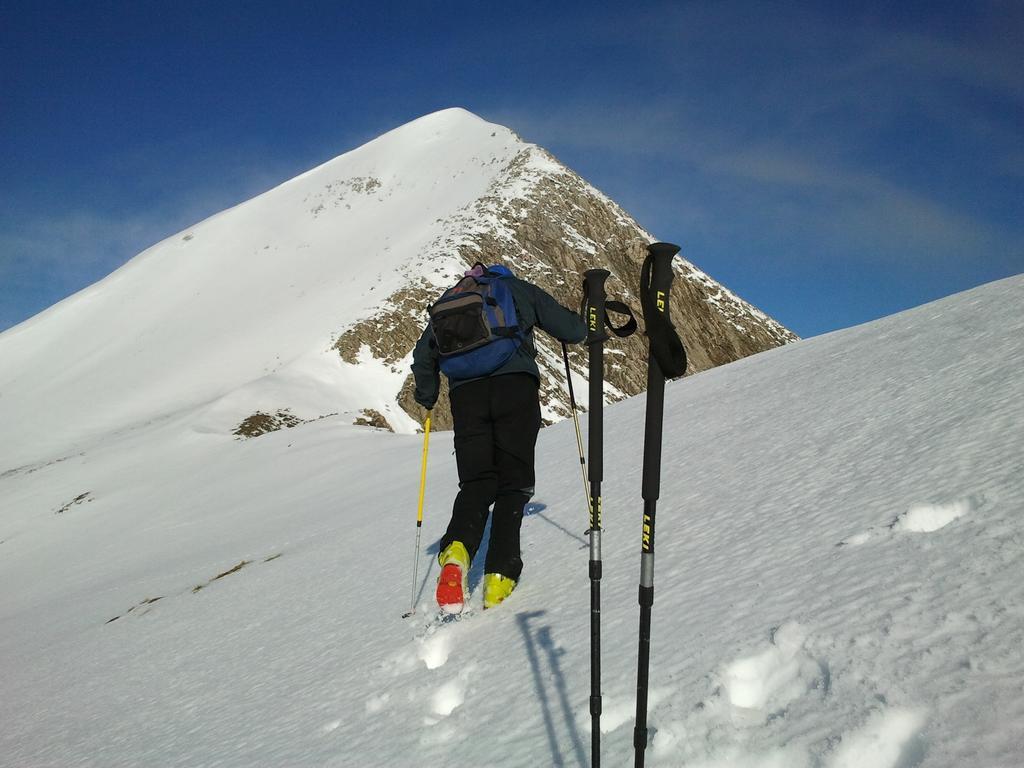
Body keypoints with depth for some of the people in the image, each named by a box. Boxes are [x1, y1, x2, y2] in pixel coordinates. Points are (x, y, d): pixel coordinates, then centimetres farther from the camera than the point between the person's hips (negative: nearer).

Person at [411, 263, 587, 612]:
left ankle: (457, 550, -24)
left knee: (476, 482, 6)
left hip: (465, 393, 2)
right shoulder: (518, 289, 19)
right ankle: (499, 576, -10)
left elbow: (424, 353, 20)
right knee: (513, 484, 4)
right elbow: (574, 331, 14)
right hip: (516, 384, -2)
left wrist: (427, 396, 34)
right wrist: (573, 320, 37)